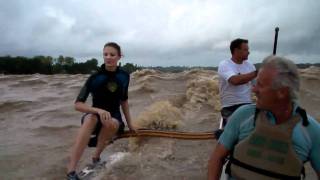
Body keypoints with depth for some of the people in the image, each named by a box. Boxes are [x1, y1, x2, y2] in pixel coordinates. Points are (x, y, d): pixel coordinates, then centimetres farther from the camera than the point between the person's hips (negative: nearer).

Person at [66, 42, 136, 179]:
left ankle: (96, 157, -10)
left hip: (114, 118, 2)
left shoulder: (124, 77, -3)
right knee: (90, 118, -37)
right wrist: (98, 110, -32)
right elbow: (78, 105, -15)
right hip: (96, 116, -1)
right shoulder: (95, 78, -13)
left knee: (113, 123, -35)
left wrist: (129, 124, 12)